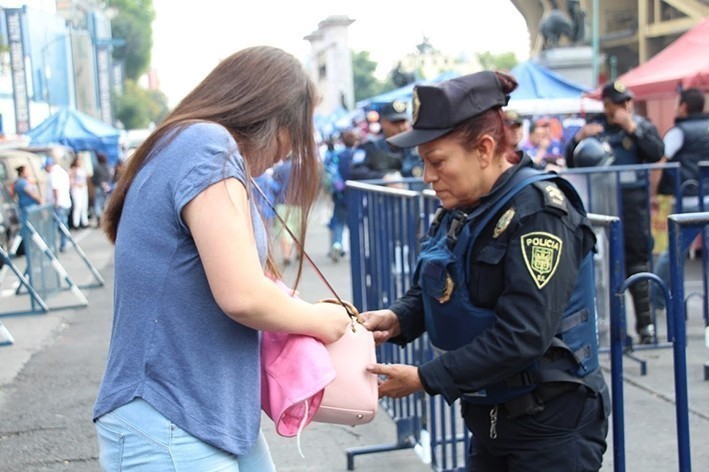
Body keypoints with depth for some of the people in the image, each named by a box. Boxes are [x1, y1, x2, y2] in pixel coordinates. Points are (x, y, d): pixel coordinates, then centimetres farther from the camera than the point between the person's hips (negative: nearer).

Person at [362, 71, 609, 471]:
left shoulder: (539, 212, -21)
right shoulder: (460, 210, 5)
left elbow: (521, 337, -27)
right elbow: (433, 289, 11)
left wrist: (425, 378, -25)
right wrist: (397, 319, -11)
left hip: (552, 423, -7)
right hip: (489, 415, 8)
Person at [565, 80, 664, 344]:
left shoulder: (641, 126, 9)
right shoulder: (595, 127, 13)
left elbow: (657, 153, -9)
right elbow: (571, 163, 8)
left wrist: (632, 128, -13)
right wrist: (579, 138, -8)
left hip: (633, 201, -2)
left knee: (637, 256, -1)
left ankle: (645, 322, 5)